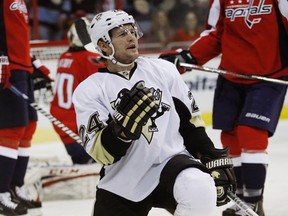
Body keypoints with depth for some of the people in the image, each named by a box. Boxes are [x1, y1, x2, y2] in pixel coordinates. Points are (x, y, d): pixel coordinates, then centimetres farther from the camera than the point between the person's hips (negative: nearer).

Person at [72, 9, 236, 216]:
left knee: (199, 190, -33)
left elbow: (190, 122, 13)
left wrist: (216, 161, 7)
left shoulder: (163, 70, 4)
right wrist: (124, 123, -32)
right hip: (122, 187, 0)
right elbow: (102, 152, -14)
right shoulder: (89, 91, -3)